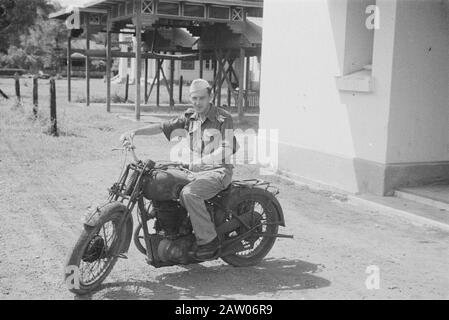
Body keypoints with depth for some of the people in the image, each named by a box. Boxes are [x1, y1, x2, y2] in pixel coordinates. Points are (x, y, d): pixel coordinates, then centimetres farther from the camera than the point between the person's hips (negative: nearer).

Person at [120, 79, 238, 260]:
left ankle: (209, 240, -21)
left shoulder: (223, 118, -8)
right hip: (196, 171, 7)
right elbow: (164, 126, 3)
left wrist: (198, 162, -26)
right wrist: (134, 132, -11)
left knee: (189, 193, -32)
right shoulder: (190, 117, 10)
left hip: (218, 171, -7)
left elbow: (226, 150, -17)